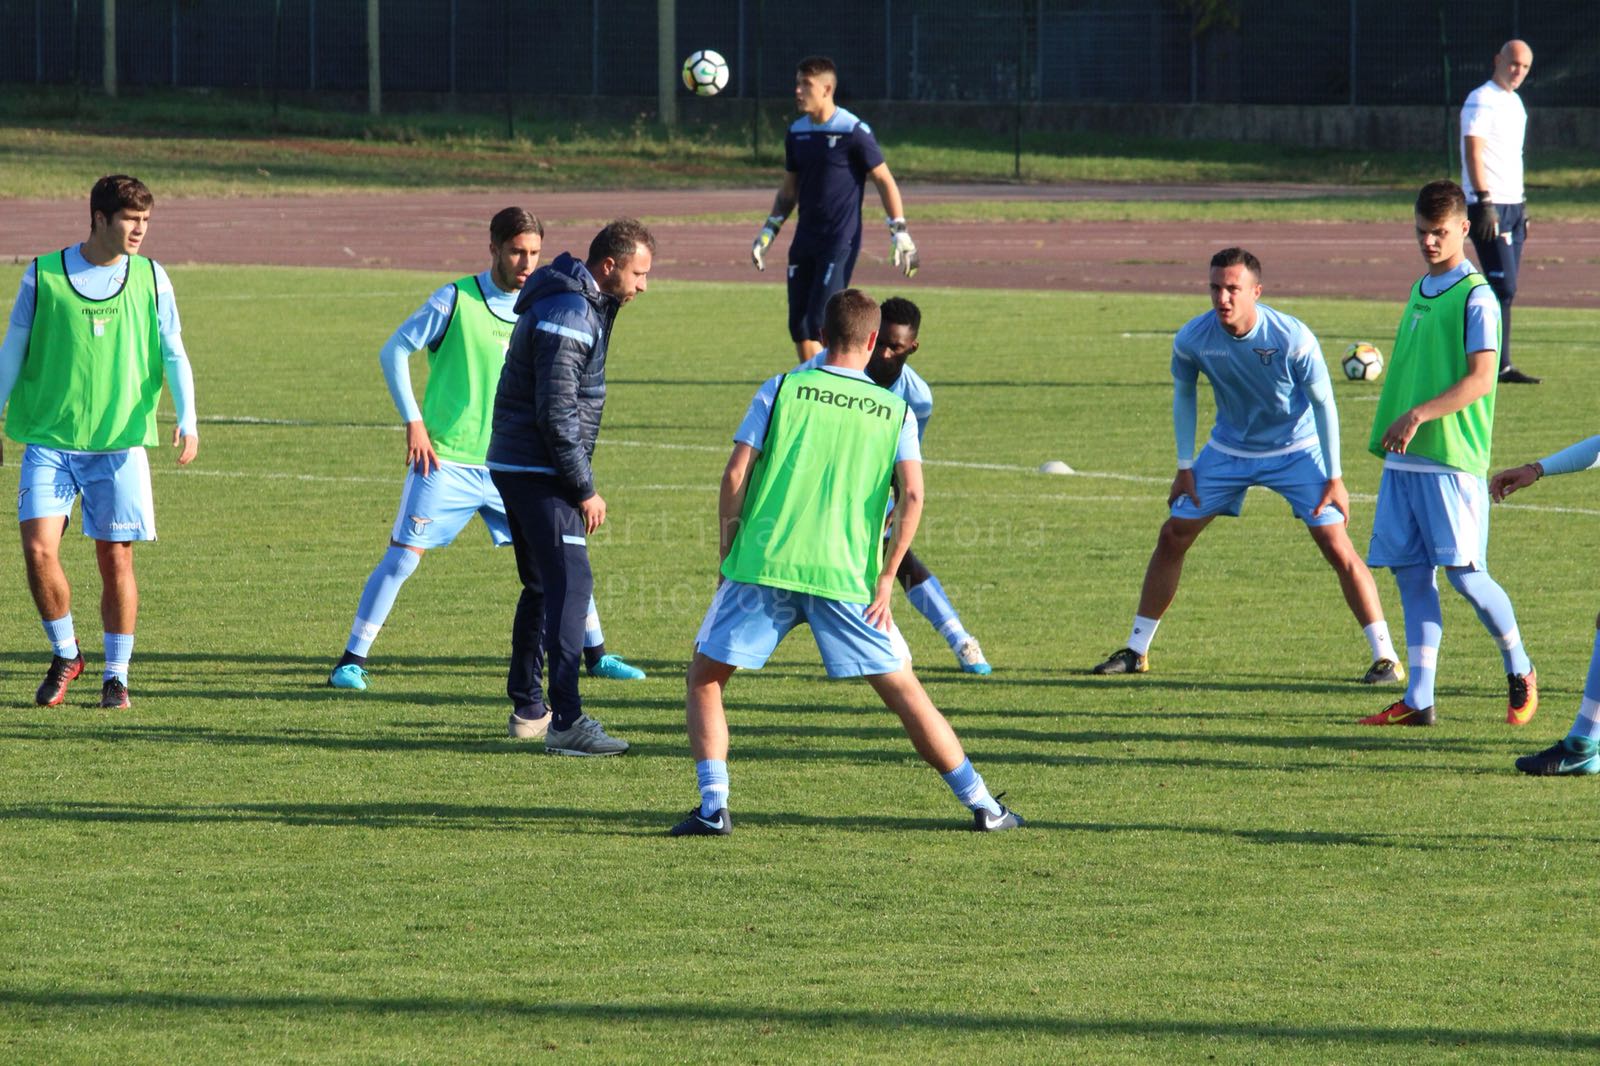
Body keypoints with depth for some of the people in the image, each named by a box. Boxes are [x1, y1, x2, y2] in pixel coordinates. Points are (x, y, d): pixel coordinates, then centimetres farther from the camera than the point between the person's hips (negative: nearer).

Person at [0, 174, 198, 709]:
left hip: (120, 445, 1)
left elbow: (173, 355, 5)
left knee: (116, 558, -1)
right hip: (48, 442, -1)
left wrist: (187, 419, -10)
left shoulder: (151, 279, 4)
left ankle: (116, 674, 13)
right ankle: (65, 654, 11)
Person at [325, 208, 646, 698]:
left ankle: (595, 653, 18)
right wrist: (414, 423, -9)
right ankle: (352, 660, 2)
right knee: (403, 556, -7)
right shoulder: (456, 300, -7)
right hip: (447, 460, -4)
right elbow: (393, 352, -3)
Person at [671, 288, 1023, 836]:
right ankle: (982, 806, 10)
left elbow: (735, 476, 0)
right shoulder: (895, 410, 9)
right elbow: (912, 495, -2)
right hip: (846, 578, 1)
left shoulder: (781, 390, 6)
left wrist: (729, 557, 10)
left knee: (704, 679, 14)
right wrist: (884, 581, 1)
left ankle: (713, 806, 0)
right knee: (902, 689, 9)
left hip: (763, 565, -1)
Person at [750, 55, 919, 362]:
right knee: (799, 327, 5)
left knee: (820, 322, -14)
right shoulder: (797, 132, 10)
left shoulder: (853, 132, -11)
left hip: (841, 242, -7)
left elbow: (884, 181, -6)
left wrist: (899, 233, -11)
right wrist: (767, 233, 14)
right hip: (805, 242, 7)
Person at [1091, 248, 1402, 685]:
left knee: (1338, 549, -13)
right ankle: (1135, 650, 15)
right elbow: (1183, 394, 3)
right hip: (1229, 449, 3)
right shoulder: (1192, 339, -18)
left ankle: (1385, 657, -7)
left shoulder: (1292, 338, -27)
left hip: (1296, 451, -3)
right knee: (1173, 536, 1)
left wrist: (1334, 477, -13)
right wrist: (1185, 466, 3)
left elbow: (1323, 403, -15)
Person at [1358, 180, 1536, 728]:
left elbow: (1479, 380, -17)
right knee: (1412, 575, 4)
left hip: (1452, 461, -8)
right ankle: (1418, 699, 6)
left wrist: (1419, 415, -25)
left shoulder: (1475, 298, -8)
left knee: (1464, 573, -8)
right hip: (1404, 458, 8)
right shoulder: (1420, 291, 16)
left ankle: (1520, 670, 12)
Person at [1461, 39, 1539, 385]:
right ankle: (1499, 366, -12)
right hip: (1488, 205, -9)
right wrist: (1485, 202, -24)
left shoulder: (1515, 103, 18)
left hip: (1512, 206, 9)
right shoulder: (1481, 101, -10)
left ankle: (1500, 365, 10)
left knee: (1504, 290, 8)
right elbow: (1473, 152, -17)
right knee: (1503, 287, -13)